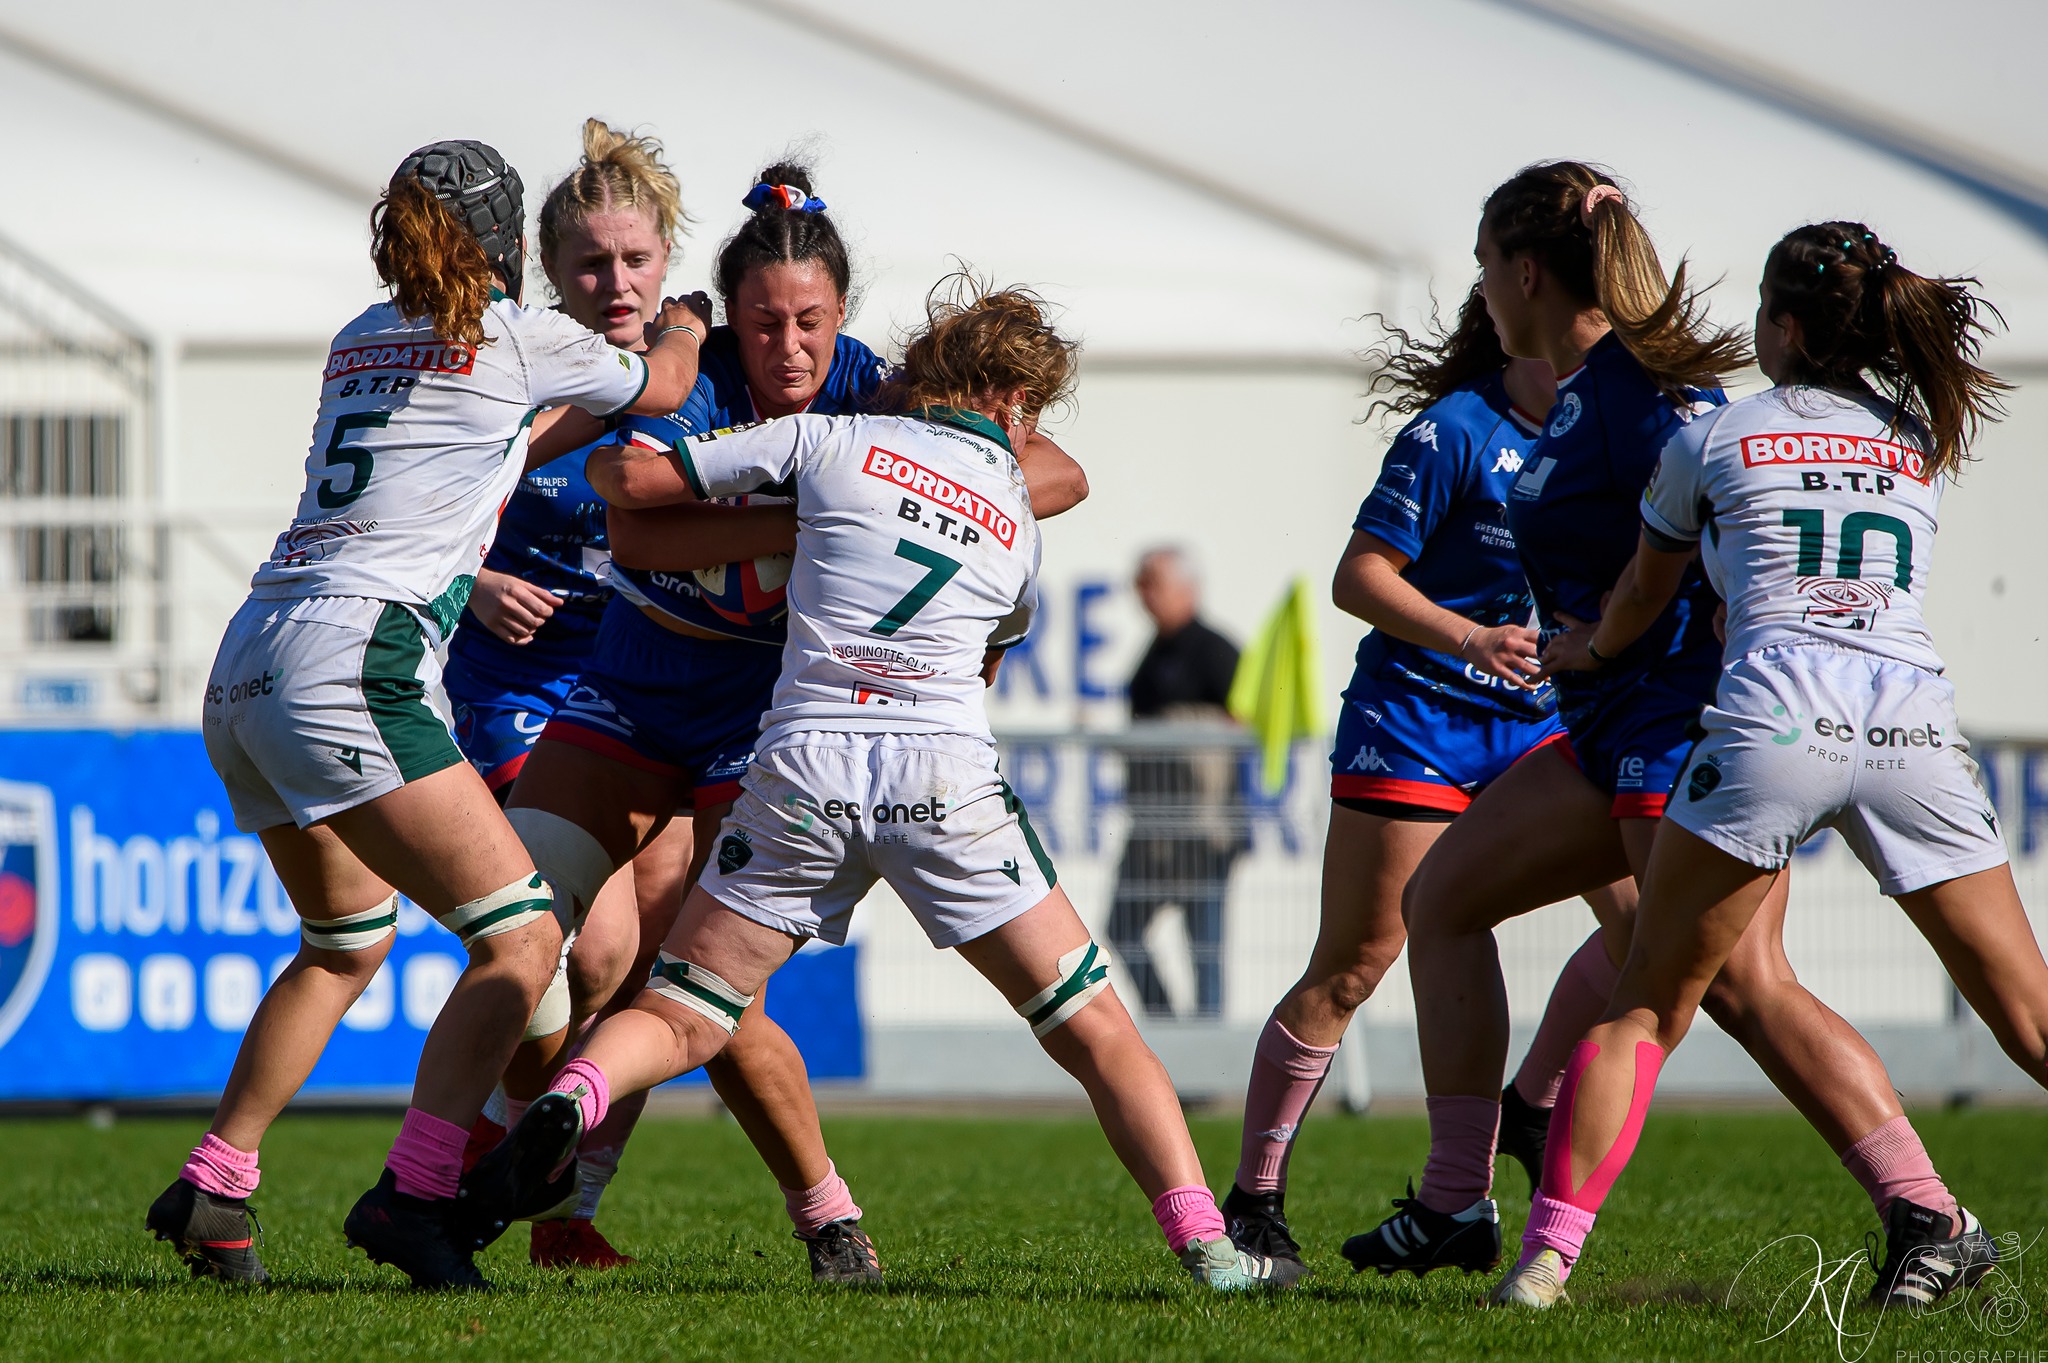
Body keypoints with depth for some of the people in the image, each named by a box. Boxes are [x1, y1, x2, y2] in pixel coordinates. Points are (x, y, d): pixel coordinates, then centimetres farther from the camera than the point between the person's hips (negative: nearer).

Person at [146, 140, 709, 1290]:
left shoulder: (360, 340, 21)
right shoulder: (524, 339, 1)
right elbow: (661, 387, 21)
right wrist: (684, 326, 42)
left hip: (243, 675, 8)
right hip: (347, 664, -8)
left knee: (350, 938, 25)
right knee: (524, 931, -6)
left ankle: (213, 1189, 22)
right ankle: (415, 1193, -19)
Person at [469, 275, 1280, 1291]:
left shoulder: (828, 443, 9)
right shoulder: (1018, 522, 17)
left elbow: (619, 475, 10)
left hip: (803, 762, 0)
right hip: (947, 778, 0)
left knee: (682, 1015, 10)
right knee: (1095, 1031, 8)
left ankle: (568, 1102, -21)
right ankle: (1205, 1247, -3)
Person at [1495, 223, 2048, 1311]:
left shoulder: (1712, 440, 15)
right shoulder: (1922, 444, 23)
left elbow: (1642, 600, 30)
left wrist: (1584, 649, 54)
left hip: (1774, 717, -2)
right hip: (1914, 722, 2)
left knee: (1647, 1007, 7)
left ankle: (1550, 1246, -2)